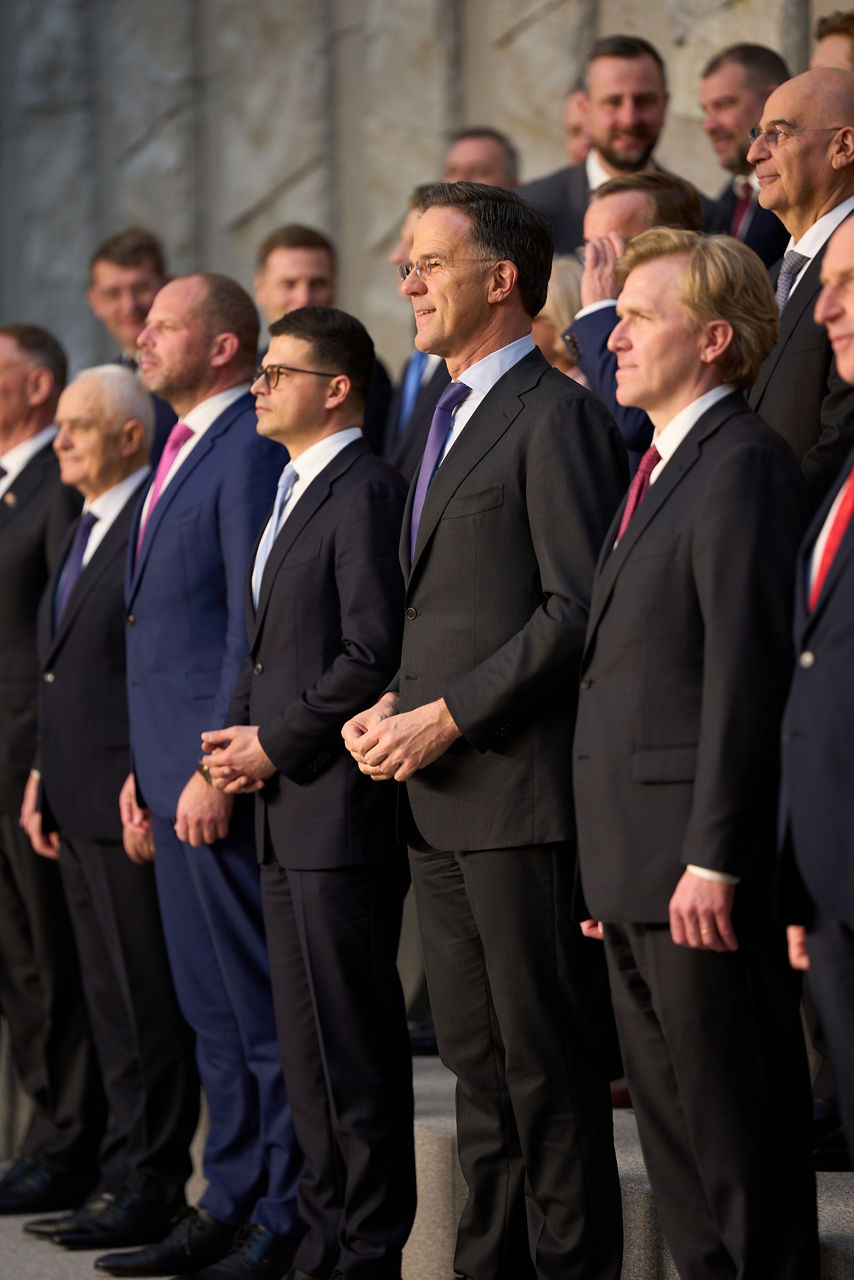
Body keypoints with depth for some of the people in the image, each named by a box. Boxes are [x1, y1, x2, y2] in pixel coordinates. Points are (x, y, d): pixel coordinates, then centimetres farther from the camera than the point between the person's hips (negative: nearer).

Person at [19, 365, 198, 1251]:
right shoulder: (82, 533, 19)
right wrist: (44, 778, 18)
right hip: (79, 806, 10)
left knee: (147, 1002, -4)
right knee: (112, 1003, 12)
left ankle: (150, 1186, 0)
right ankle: (129, 1171, 17)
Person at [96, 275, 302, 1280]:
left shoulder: (252, 452, -13)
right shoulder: (182, 453, 19)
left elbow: (256, 626, -18)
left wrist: (218, 767, -20)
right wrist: (144, 772, 19)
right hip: (174, 764, 10)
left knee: (262, 1006, -5)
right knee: (210, 1006, 14)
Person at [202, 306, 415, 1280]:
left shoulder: (366, 494, -12)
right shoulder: (293, 496, 19)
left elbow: (374, 657, -19)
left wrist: (275, 743, -13)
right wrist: (238, 734, 7)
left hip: (341, 807, -10)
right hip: (286, 811, 10)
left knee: (353, 1041, -6)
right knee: (307, 1042, 13)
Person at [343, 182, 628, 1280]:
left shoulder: (556, 417, -10)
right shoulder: (446, 421, 20)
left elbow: (579, 608, -16)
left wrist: (448, 717, -16)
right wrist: (390, 706, 7)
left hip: (520, 790, -9)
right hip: (438, 799, 9)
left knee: (546, 1059, -4)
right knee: (475, 1057, 12)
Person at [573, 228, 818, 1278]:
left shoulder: (742, 465, -11)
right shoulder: (658, 470, 20)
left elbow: (746, 671, -18)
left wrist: (711, 858, -21)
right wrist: (611, 872, 18)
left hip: (702, 879, -10)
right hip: (634, 872, 10)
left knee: (740, 1132, -4)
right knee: (670, 1126, 13)